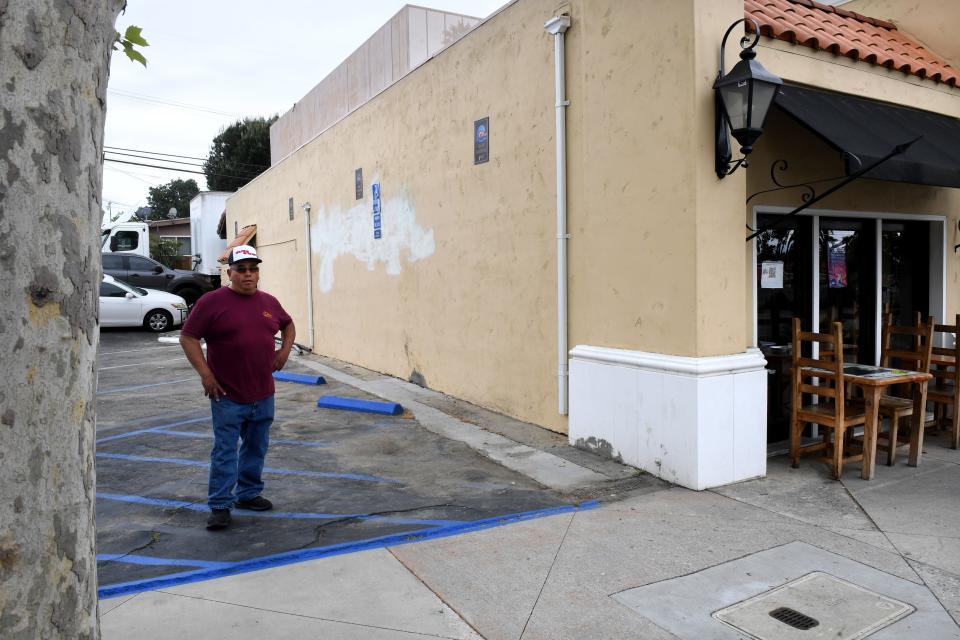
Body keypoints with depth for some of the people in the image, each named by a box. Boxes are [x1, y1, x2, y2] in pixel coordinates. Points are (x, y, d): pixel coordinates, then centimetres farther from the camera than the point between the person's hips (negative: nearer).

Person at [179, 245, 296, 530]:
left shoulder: (269, 302, 7)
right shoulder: (212, 302, -8)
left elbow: (288, 325, 25)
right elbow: (188, 337, -7)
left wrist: (285, 350, 9)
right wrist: (205, 373, -13)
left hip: (263, 394, 5)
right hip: (228, 396, -5)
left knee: (257, 448, 16)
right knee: (225, 452, 1)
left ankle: (249, 494, 31)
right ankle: (220, 506, 11)